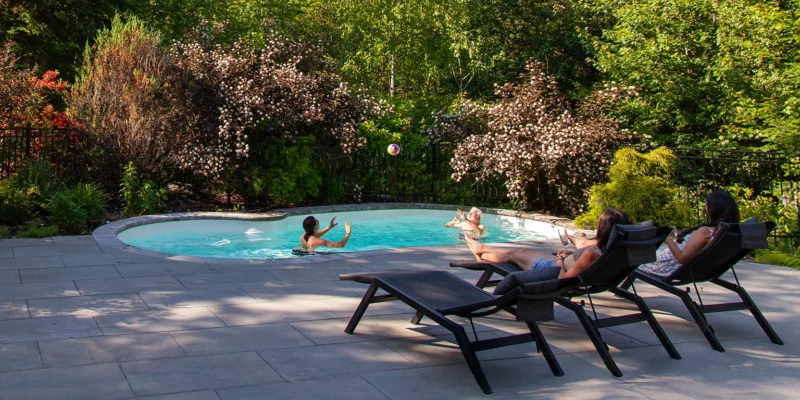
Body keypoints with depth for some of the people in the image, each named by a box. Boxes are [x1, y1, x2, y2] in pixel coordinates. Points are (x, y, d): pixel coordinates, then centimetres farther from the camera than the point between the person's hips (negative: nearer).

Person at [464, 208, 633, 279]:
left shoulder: (592, 254, -41)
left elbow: (563, 278, -33)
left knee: (513, 254, 16)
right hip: (560, 267, 8)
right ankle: (481, 248, 50)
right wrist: (572, 253, -2)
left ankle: (481, 255, 47)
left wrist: (560, 259, -16)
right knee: (523, 251, 27)